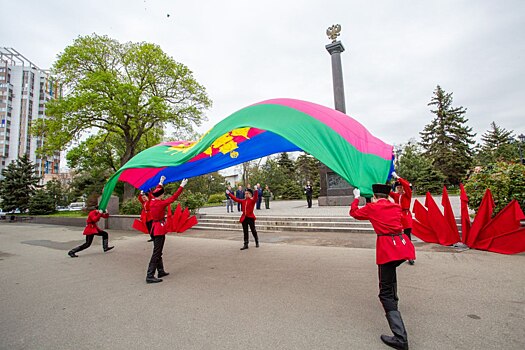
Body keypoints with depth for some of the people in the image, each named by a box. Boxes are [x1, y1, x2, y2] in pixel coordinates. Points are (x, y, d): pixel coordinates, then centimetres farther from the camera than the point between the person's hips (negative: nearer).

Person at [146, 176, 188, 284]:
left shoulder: (151, 202, 3)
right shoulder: (161, 203, -19)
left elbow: (156, 192, 22)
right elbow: (173, 198, -18)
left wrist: (160, 183, 32)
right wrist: (182, 186, -13)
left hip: (155, 228, 9)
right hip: (160, 228, -9)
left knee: (158, 252, 17)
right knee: (156, 253, -4)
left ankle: (161, 271, 28)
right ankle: (150, 276, -1)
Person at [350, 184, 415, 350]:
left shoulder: (372, 207, 2)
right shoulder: (397, 207, 15)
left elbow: (354, 212, 17)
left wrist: (356, 197, 31)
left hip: (387, 248, -6)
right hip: (403, 244, 7)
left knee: (386, 293, -2)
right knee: (391, 270, 37)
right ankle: (393, 299, 51)